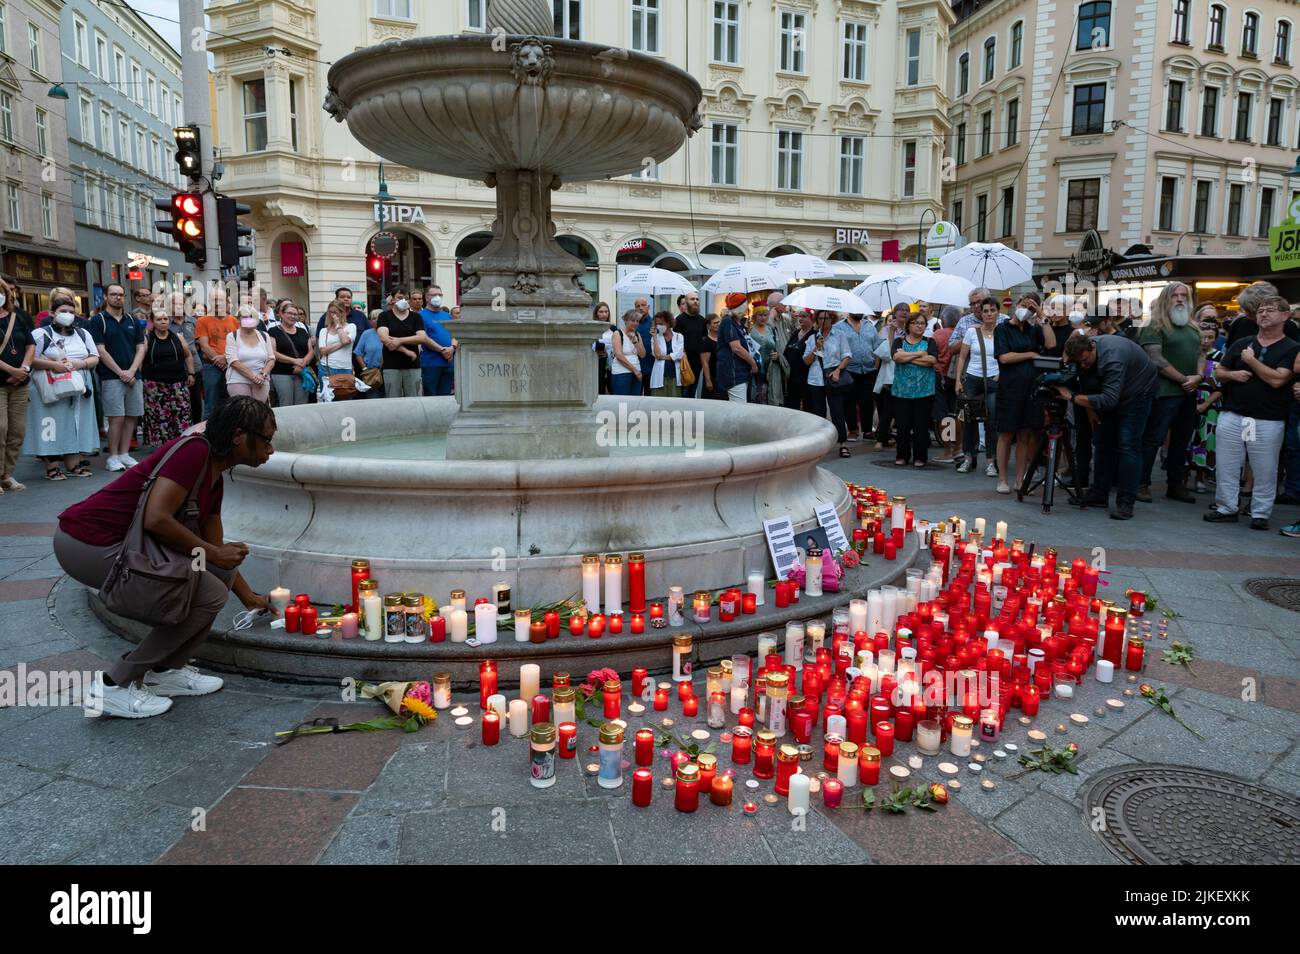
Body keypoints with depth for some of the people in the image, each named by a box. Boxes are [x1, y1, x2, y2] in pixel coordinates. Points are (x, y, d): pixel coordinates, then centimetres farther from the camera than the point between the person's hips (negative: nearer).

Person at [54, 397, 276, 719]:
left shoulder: (214, 478, 12)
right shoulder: (194, 451, -17)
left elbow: (216, 548, 23)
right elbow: (156, 519, -26)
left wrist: (250, 598, 29)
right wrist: (213, 553, -13)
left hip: (124, 543, 10)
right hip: (88, 543, -10)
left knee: (222, 572, 10)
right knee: (211, 594, -12)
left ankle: (167, 671, 18)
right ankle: (116, 684, -2)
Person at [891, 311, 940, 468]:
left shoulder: (930, 342, 7)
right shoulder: (899, 341, 8)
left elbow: (932, 360, -11)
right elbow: (897, 357, -13)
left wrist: (907, 357, -9)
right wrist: (920, 354, -10)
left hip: (924, 391, 0)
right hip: (902, 391, 0)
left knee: (922, 426, 1)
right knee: (903, 425, 2)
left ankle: (919, 457, 11)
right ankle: (902, 456, 13)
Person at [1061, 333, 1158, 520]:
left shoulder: (1112, 357, -37)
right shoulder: (1081, 353, -14)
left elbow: (1109, 399, -43)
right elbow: (1086, 384, 2)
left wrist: (1073, 398, -42)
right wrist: (1090, 407, -8)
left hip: (1137, 391, -7)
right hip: (1108, 393, 8)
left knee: (1127, 445, -14)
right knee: (1102, 441, 6)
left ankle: (1125, 503, -14)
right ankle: (1099, 495, 14)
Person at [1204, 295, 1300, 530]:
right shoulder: (1241, 344, 12)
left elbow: (1277, 379, -13)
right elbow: (1219, 373, 15)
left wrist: (1251, 360, -7)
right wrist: (1232, 374, -6)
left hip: (1268, 421, -3)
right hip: (1232, 416, 3)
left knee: (1265, 471, 3)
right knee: (1225, 466, 5)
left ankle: (1260, 513, 14)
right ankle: (1226, 508, 15)